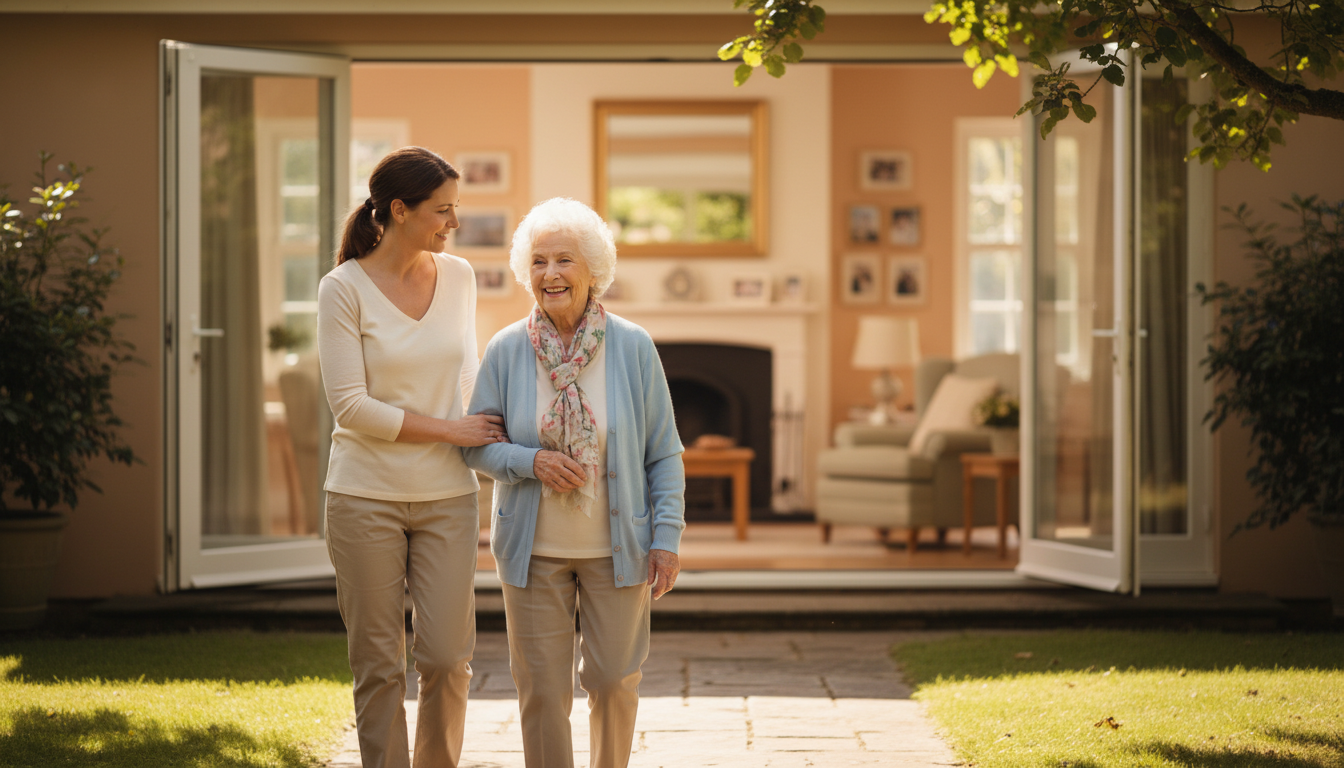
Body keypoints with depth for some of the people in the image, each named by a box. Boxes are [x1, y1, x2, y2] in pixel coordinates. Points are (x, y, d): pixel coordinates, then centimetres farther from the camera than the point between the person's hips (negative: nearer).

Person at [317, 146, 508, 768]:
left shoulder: (458, 277, 6)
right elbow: (350, 405, -12)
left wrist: (474, 493, 13)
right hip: (365, 499, -3)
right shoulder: (344, 289, -7)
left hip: (446, 496, 3)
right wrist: (449, 429, -10)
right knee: (378, 665, 2)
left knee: (448, 658, -2)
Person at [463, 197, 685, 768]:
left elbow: (663, 452, -1)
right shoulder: (506, 351, -5)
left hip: (616, 544, 0)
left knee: (613, 681, 4)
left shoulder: (632, 347, -6)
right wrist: (532, 462, -18)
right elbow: (477, 445, 0)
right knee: (542, 689, 1)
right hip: (533, 548, 0)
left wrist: (667, 537, -6)